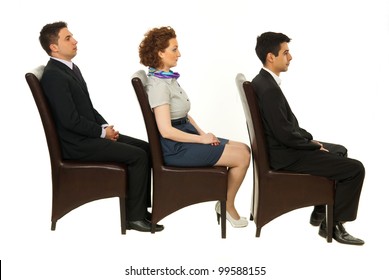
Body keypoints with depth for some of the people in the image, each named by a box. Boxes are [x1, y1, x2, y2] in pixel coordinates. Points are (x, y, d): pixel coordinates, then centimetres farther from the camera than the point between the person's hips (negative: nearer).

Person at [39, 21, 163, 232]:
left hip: (89, 135, 10)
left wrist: (105, 126, 3)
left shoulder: (71, 68, 13)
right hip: (78, 144, -10)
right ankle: (134, 216, -4)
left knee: (145, 148, 4)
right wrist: (102, 132, -12)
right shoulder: (53, 76, -19)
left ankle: (141, 207, 9)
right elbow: (71, 120, -23)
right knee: (138, 156, -16)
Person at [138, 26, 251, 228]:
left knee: (243, 149, 6)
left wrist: (202, 133, 0)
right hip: (175, 148, -9)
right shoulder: (158, 85, -20)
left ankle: (225, 203, 12)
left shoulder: (169, 78, 10)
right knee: (242, 157, -9)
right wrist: (201, 139, -16)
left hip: (187, 136, 9)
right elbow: (166, 130, -25)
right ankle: (228, 206, 12)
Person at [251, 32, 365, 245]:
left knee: (339, 151, 28)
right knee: (355, 169, -10)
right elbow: (285, 135, -25)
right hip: (285, 155, -11)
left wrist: (310, 139, 8)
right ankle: (332, 224, 3)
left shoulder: (262, 81, 7)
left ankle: (321, 211, 30)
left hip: (283, 146, 11)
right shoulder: (269, 89, -25)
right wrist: (314, 145, -10)